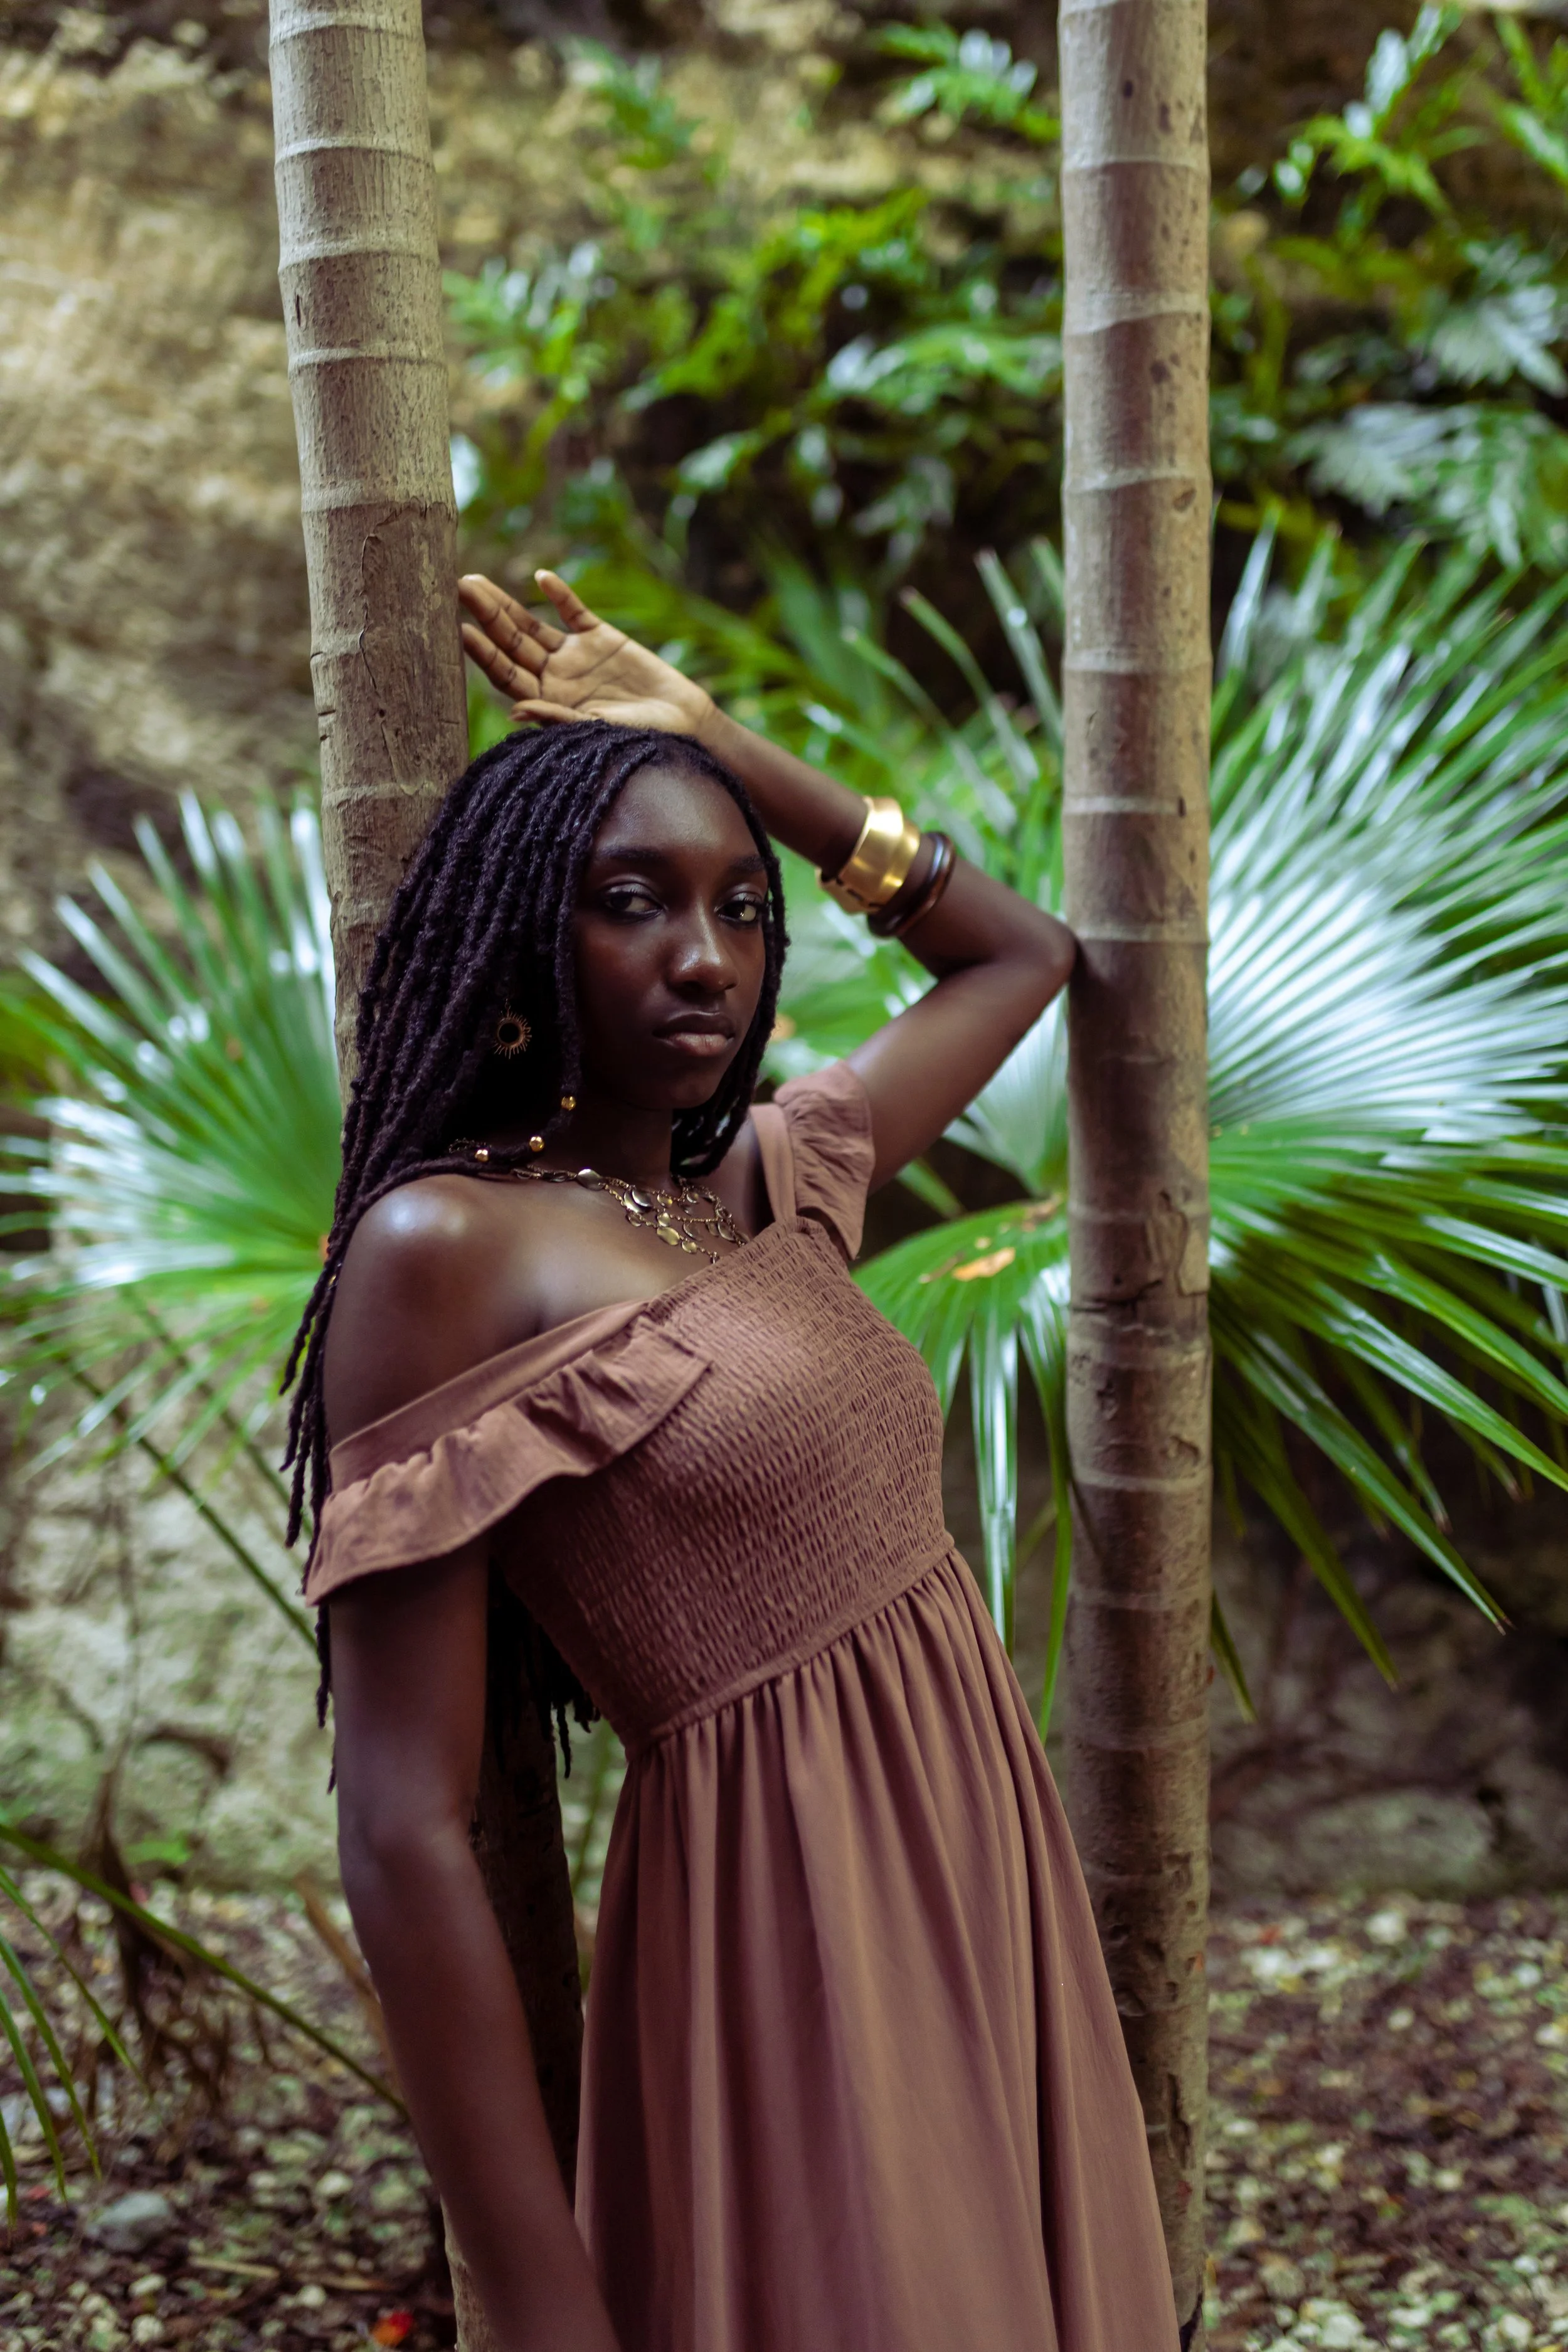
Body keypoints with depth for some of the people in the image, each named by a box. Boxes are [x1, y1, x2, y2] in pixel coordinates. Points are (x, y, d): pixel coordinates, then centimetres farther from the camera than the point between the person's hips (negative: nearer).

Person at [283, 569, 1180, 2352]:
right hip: (791, 1933, -7)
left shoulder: (768, 1184, 8)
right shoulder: (445, 1244, -13)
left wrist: (722, 748, 14)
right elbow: (401, 1834, -16)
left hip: (981, 1901, 8)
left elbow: (1021, 953, 25)